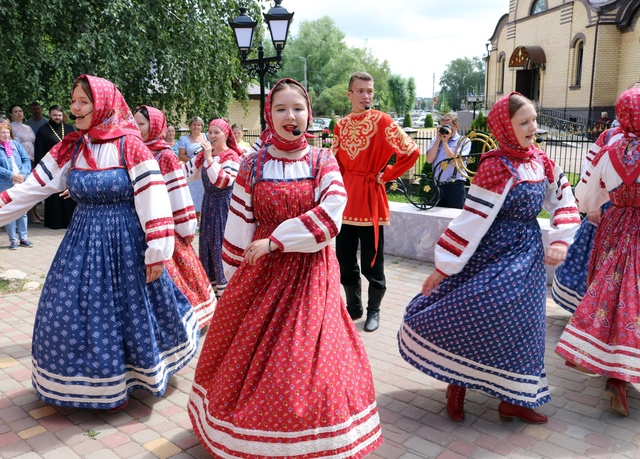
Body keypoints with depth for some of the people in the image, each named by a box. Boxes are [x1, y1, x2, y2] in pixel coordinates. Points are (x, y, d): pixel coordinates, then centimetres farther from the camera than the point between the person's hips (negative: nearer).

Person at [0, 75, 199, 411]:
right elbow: (32, 188, 5)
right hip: (84, 241, 5)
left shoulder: (130, 146, -12)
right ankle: (96, 382, 33)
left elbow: (153, 199, -15)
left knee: (133, 307, 9)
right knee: (81, 312, 11)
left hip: (127, 240, -4)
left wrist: (157, 252, -17)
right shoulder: (70, 148, 3)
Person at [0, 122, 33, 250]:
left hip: (21, 183, 3)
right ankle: (13, 240, 8)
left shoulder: (16, 144, 10)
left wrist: (22, 174, -11)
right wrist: (12, 175, -18)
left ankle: (23, 238, 15)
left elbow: (26, 160, 4)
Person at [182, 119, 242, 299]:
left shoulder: (232, 156, -13)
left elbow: (222, 181, -25)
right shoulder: (204, 154, 8)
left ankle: (223, 285, 10)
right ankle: (211, 281, 27)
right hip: (208, 201, 7)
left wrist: (209, 158, -26)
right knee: (206, 241, 12)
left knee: (221, 243, -3)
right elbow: (189, 174, 10)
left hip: (223, 203, -7)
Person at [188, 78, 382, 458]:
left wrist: (275, 242, -18)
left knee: (308, 357, 2)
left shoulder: (323, 162, -2)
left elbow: (330, 217, -15)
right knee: (251, 351, 9)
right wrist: (236, 280, 5)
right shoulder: (253, 165, 2)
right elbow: (238, 226, 4)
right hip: (261, 272, 2)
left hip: (311, 275, -1)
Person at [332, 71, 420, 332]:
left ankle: (373, 310, 24)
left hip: (370, 199, -5)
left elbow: (411, 153, -10)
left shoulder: (382, 122, -7)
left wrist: (385, 176, -6)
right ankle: (353, 306, 30)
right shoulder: (341, 125, 9)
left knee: (372, 263, 5)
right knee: (344, 260, 12)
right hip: (346, 199, 5)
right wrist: (341, 184, 6)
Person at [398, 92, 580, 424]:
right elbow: (472, 220, -21)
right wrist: (443, 267, -19)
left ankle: (514, 399, 27)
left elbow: (563, 198, 15)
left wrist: (561, 239, 1)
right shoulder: (496, 167, -18)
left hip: (528, 256, 7)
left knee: (520, 327, 12)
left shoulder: (540, 160, 3)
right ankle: (457, 385, 19)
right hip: (494, 255, -6)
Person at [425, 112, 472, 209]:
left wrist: (445, 142, -9)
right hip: (437, 185, 4)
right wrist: (438, 140, -3)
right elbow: (429, 160, 0)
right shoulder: (436, 139, 12)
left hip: (455, 187, -4)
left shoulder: (464, 141, 0)